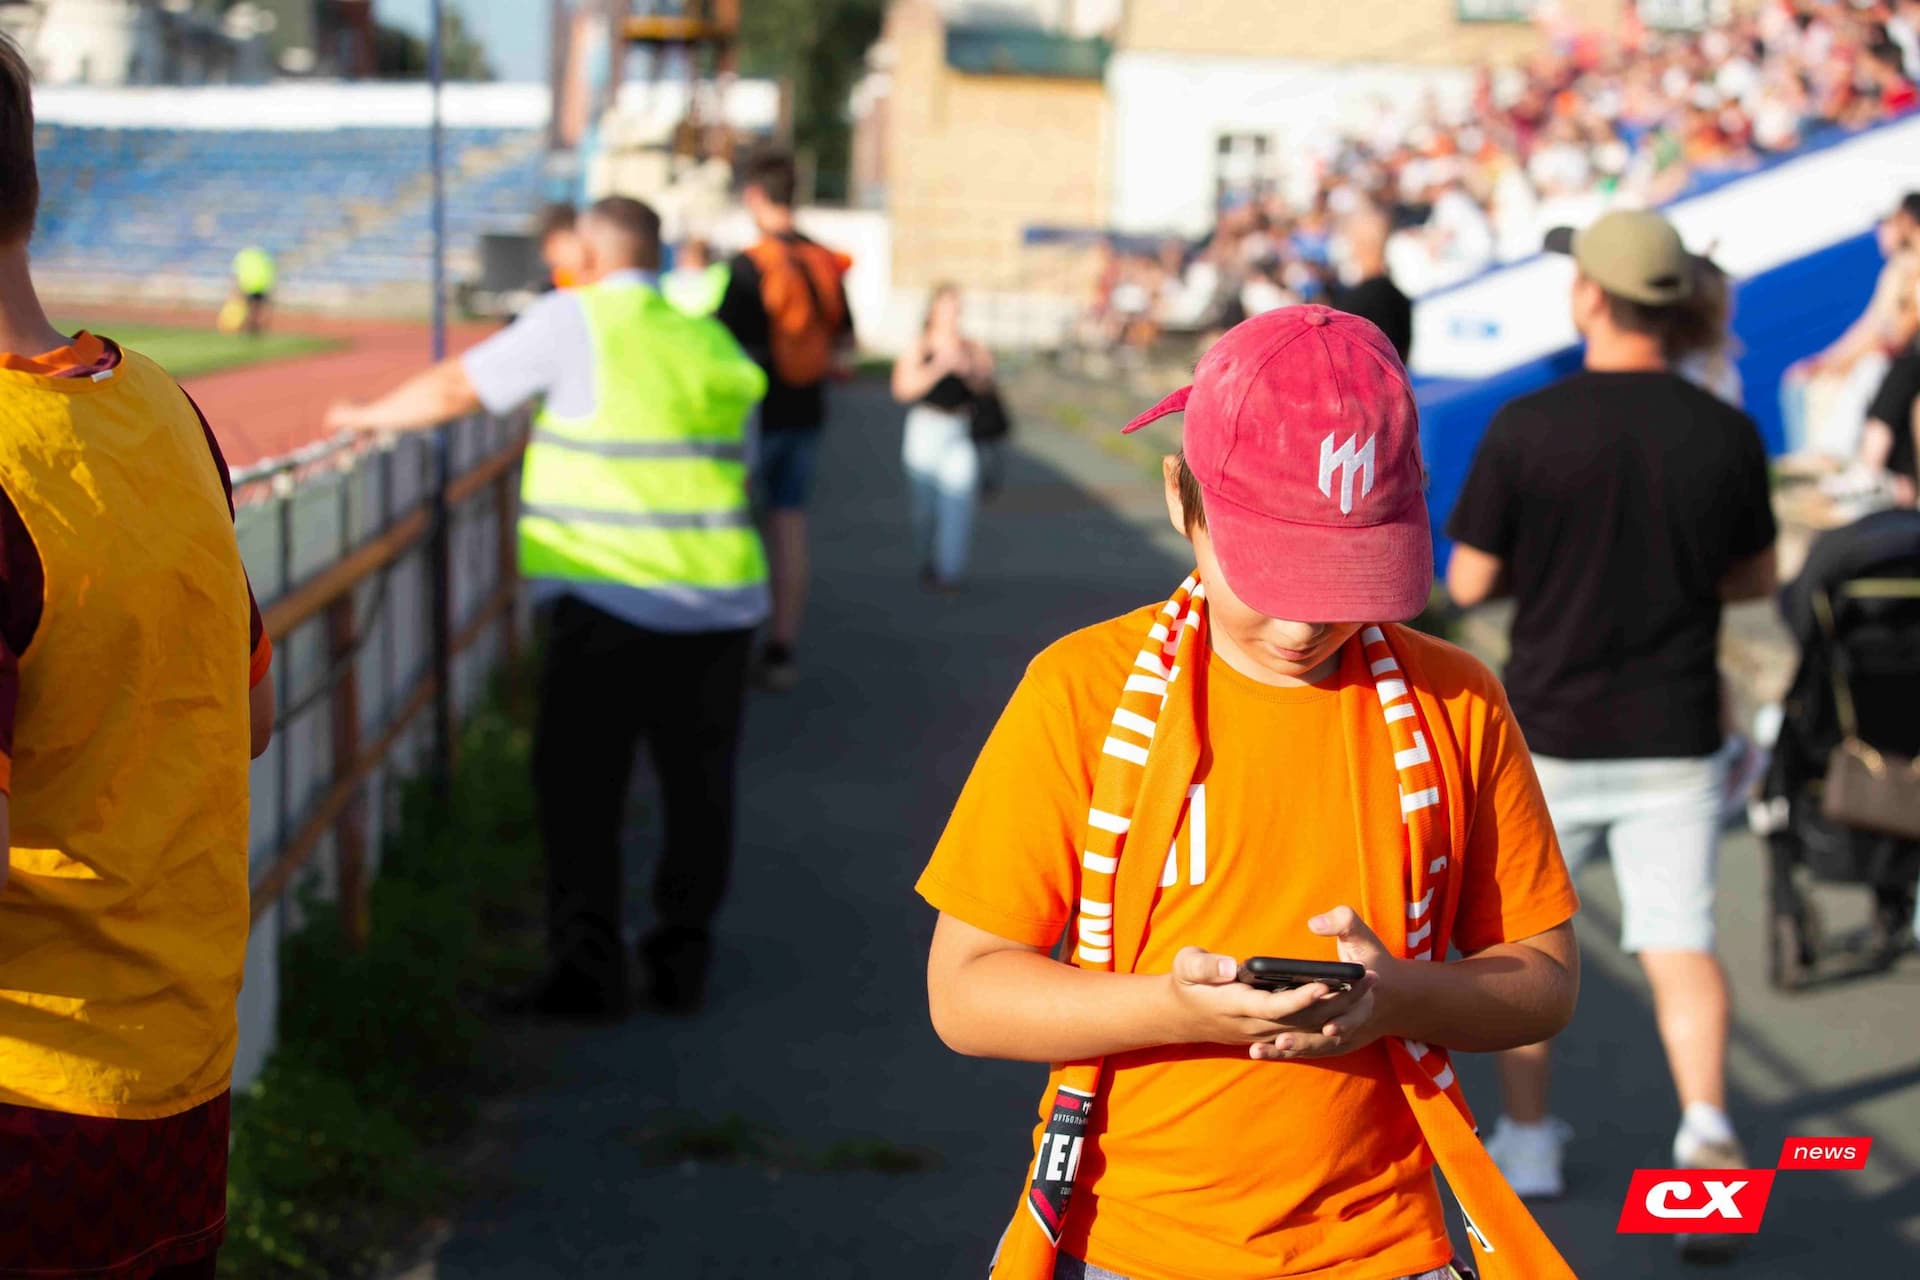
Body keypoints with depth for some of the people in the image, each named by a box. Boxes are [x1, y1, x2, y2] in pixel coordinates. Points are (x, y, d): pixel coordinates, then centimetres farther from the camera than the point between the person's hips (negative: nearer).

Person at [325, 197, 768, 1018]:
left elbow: (454, 390, 3)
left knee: (577, 786, 2)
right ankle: (683, 963, 18)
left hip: (610, 601, -5)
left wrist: (369, 418, 19)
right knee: (698, 786, 13)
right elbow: (734, 456, 15)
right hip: (721, 600, 5)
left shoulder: (574, 321, -2)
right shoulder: (714, 344, 14)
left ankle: (588, 967, 0)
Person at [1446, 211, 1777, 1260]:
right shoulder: (1725, 434, -6)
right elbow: (1755, 577, 8)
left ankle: (1527, 1141, 25)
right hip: (1676, 737, 1)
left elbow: (1470, 583, -7)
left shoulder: (1526, 428, -14)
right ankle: (1704, 1124, -16)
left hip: (1550, 732, -1)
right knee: (1680, 939, 4)